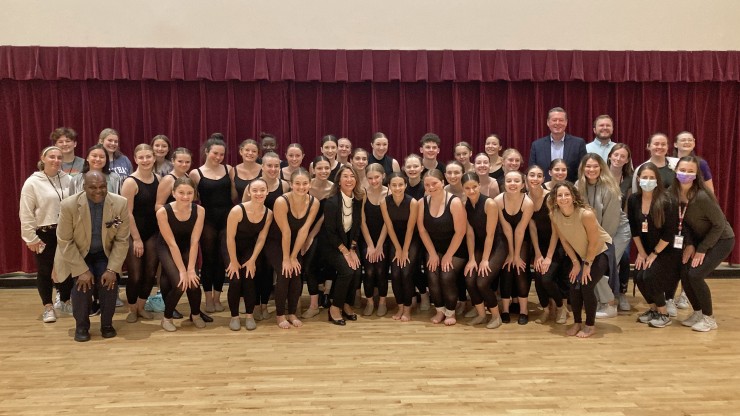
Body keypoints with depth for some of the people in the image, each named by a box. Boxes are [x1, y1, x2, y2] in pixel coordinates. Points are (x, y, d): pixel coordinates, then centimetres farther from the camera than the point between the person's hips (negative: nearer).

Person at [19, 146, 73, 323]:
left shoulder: (67, 179, -1)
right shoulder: (32, 182, -8)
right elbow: (26, 214, -7)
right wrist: (31, 238, -9)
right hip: (43, 233, -3)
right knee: (45, 270, 8)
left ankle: (65, 301, 30)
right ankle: (48, 307, 21)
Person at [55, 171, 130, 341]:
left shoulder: (120, 203, -19)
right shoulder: (69, 205, -23)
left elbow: (122, 240, -12)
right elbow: (65, 242, -17)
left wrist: (112, 269, -18)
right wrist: (82, 270, -21)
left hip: (105, 254, 1)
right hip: (76, 255, -1)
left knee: (109, 282, -20)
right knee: (82, 284, -23)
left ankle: (107, 324, 5)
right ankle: (81, 326, 2)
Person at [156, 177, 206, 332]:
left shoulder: (199, 210, -21)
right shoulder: (163, 212, -27)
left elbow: (194, 241, -18)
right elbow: (172, 243, -24)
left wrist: (191, 269, -22)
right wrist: (182, 270, -24)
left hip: (188, 248, 2)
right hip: (167, 249, -2)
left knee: (193, 282, -16)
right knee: (179, 283, -21)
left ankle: (196, 314, 14)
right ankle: (167, 317, 6)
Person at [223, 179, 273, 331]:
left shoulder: (268, 213, -18)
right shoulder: (237, 210, -29)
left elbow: (261, 238, -8)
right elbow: (230, 237, -20)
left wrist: (252, 260, -9)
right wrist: (234, 261, -14)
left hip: (250, 247, 2)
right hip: (231, 247, -2)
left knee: (249, 278, -12)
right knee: (235, 279, -14)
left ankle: (250, 315, 6)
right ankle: (234, 316, 5)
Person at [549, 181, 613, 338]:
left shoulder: (586, 214, -34)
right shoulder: (554, 215, -19)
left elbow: (593, 242, -22)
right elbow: (564, 241, -6)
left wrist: (587, 264, -13)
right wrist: (575, 263, -5)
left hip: (601, 250, -5)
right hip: (580, 253, 5)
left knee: (586, 285, -13)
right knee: (574, 285, -4)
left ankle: (591, 325, 8)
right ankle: (577, 322, 17)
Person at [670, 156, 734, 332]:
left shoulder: (702, 197, -30)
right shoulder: (674, 193, -12)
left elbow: (719, 224, -21)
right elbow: (682, 222, 0)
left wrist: (702, 249, -17)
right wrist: (689, 244, -8)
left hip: (721, 240, -6)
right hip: (699, 238, 6)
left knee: (695, 275, -16)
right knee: (684, 274, -4)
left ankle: (709, 318, 4)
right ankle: (698, 312, 18)